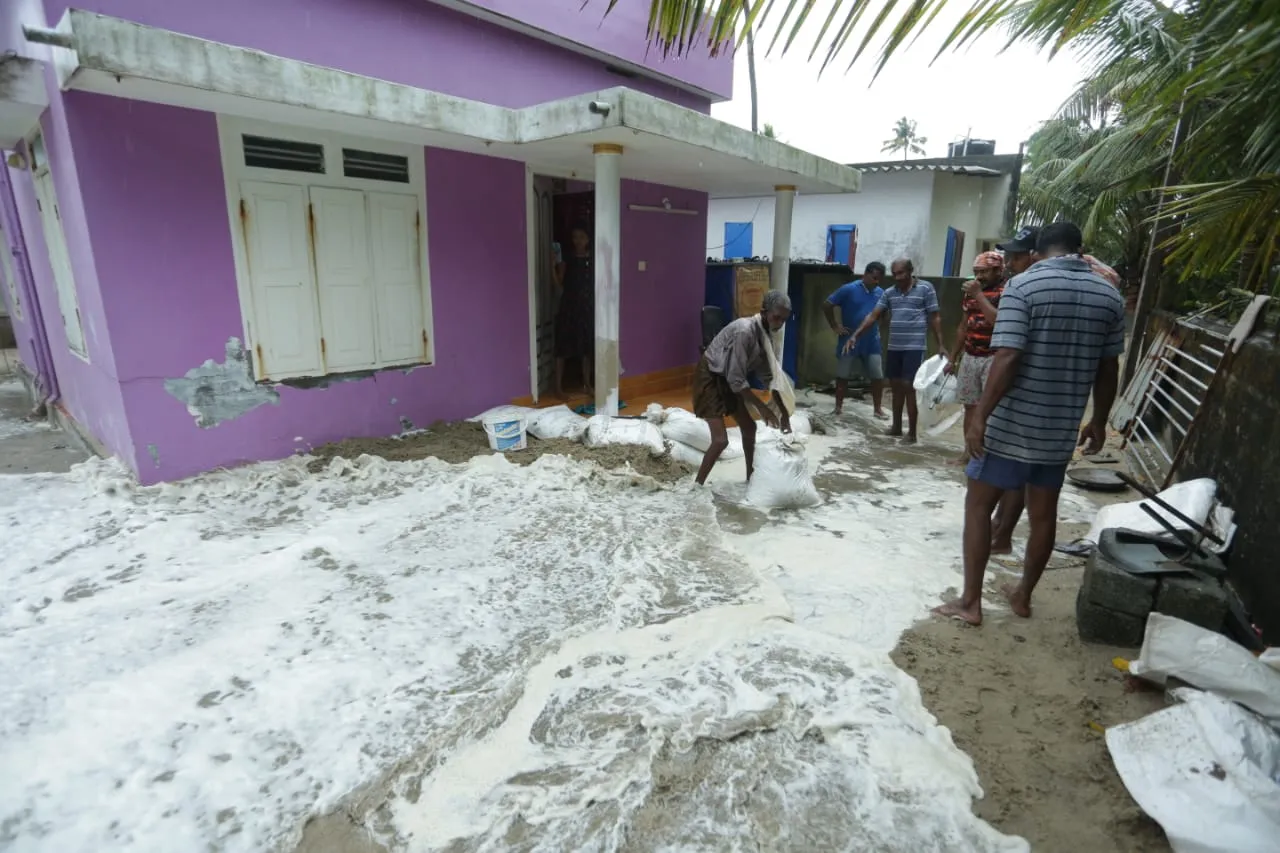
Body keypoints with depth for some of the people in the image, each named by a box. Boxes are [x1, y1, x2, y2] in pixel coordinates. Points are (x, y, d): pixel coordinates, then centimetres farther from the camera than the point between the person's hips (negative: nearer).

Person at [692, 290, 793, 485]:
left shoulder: (765, 334, -3)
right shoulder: (744, 331, -30)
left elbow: (767, 376, 5)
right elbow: (737, 380, -28)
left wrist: (783, 411, 4)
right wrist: (763, 408, -21)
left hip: (728, 380, 9)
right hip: (710, 379, -9)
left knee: (749, 427, 15)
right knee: (720, 440, -14)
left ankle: (751, 475, 35)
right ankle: (697, 487, 0)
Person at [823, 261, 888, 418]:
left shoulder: (881, 293, 5)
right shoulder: (848, 289, -9)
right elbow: (826, 306, -8)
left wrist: (879, 329, 6)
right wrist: (835, 326, -8)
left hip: (872, 343, 4)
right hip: (849, 342, -4)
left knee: (878, 377, 3)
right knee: (843, 376, 6)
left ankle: (878, 409, 15)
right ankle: (839, 406, 19)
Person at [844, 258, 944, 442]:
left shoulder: (925, 288, -3)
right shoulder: (889, 293, 8)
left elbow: (934, 318, -2)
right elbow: (873, 316, 5)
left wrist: (941, 345, -5)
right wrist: (855, 335, -5)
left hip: (914, 347, -5)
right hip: (894, 347, 5)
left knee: (908, 386, -6)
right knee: (896, 386, 11)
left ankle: (912, 431, 3)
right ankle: (896, 426, 23)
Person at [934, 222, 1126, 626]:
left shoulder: (1023, 285, -12)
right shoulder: (1110, 296, 6)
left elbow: (1007, 359, -21)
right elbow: (1108, 370, 11)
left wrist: (980, 416, -17)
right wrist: (1099, 421, 22)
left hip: (1012, 424, -5)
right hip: (1062, 428, 6)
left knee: (978, 506, 6)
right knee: (1044, 513, 16)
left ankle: (970, 602, 10)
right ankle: (1023, 595, 32)